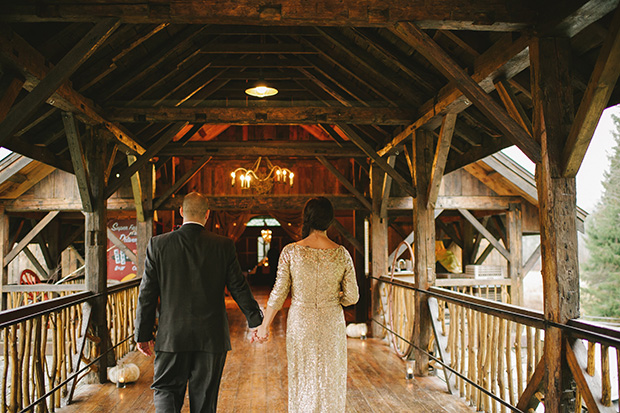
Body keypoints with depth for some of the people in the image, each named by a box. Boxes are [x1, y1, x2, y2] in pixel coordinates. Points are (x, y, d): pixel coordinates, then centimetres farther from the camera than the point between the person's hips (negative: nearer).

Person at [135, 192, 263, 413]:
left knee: (166, 390, 13)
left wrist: (143, 334, 7)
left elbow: (147, 293, -1)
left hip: (172, 335, 0)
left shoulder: (158, 244, -4)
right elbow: (239, 287, -1)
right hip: (212, 336, 1)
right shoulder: (224, 246, -5)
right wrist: (256, 320, 11)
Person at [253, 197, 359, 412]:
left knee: (302, 380, 15)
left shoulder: (291, 252, -11)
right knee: (331, 380, 15)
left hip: (300, 324, 0)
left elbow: (279, 293, -8)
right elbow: (352, 296, -3)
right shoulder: (342, 254, -7)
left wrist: (264, 326, 3)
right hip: (332, 324, 1)